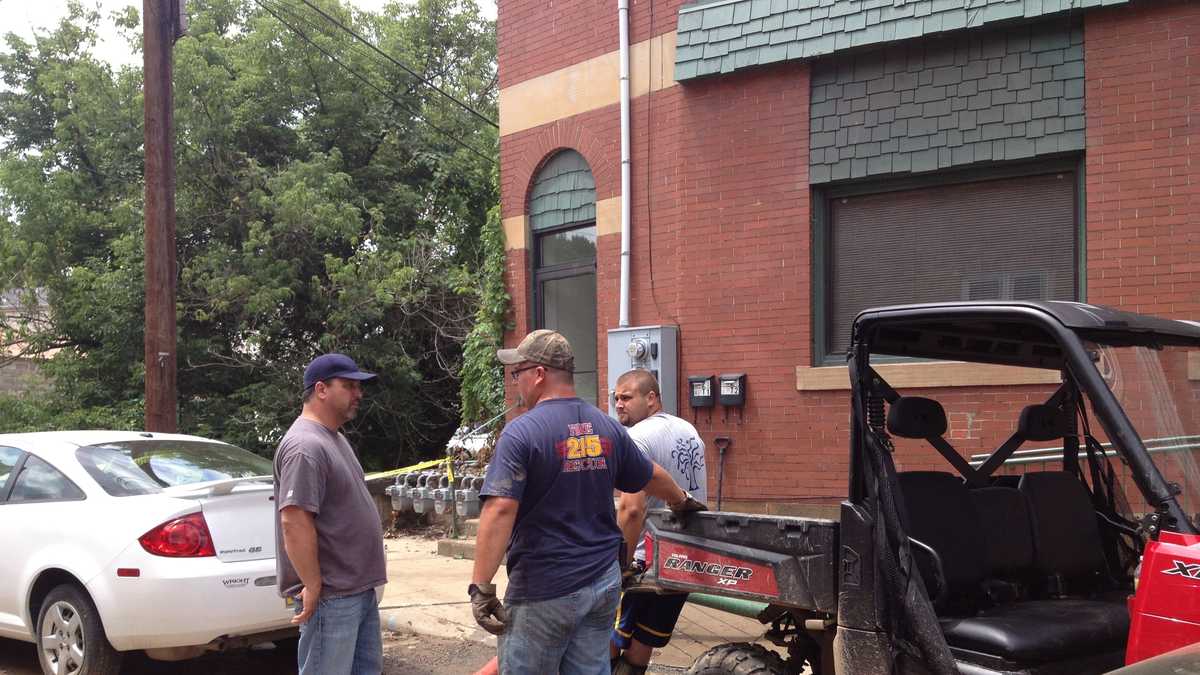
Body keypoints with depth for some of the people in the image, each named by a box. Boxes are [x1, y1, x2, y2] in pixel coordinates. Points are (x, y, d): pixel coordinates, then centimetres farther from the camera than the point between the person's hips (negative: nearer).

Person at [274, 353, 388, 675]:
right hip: (331, 595, -10)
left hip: (360, 589, 10)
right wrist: (314, 586, -22)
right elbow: (294, 522, -24)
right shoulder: (305, 445, -18)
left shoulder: (334, 438, 14)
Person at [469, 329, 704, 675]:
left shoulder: (521, 432, -14)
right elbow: (653, 477, 20)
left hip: (543, 591, -6)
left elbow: (500, 510, -24)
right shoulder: (608, 427, 6)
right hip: (604, 582, 6)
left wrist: (481, 586, -23)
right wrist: (683, 501, 41)